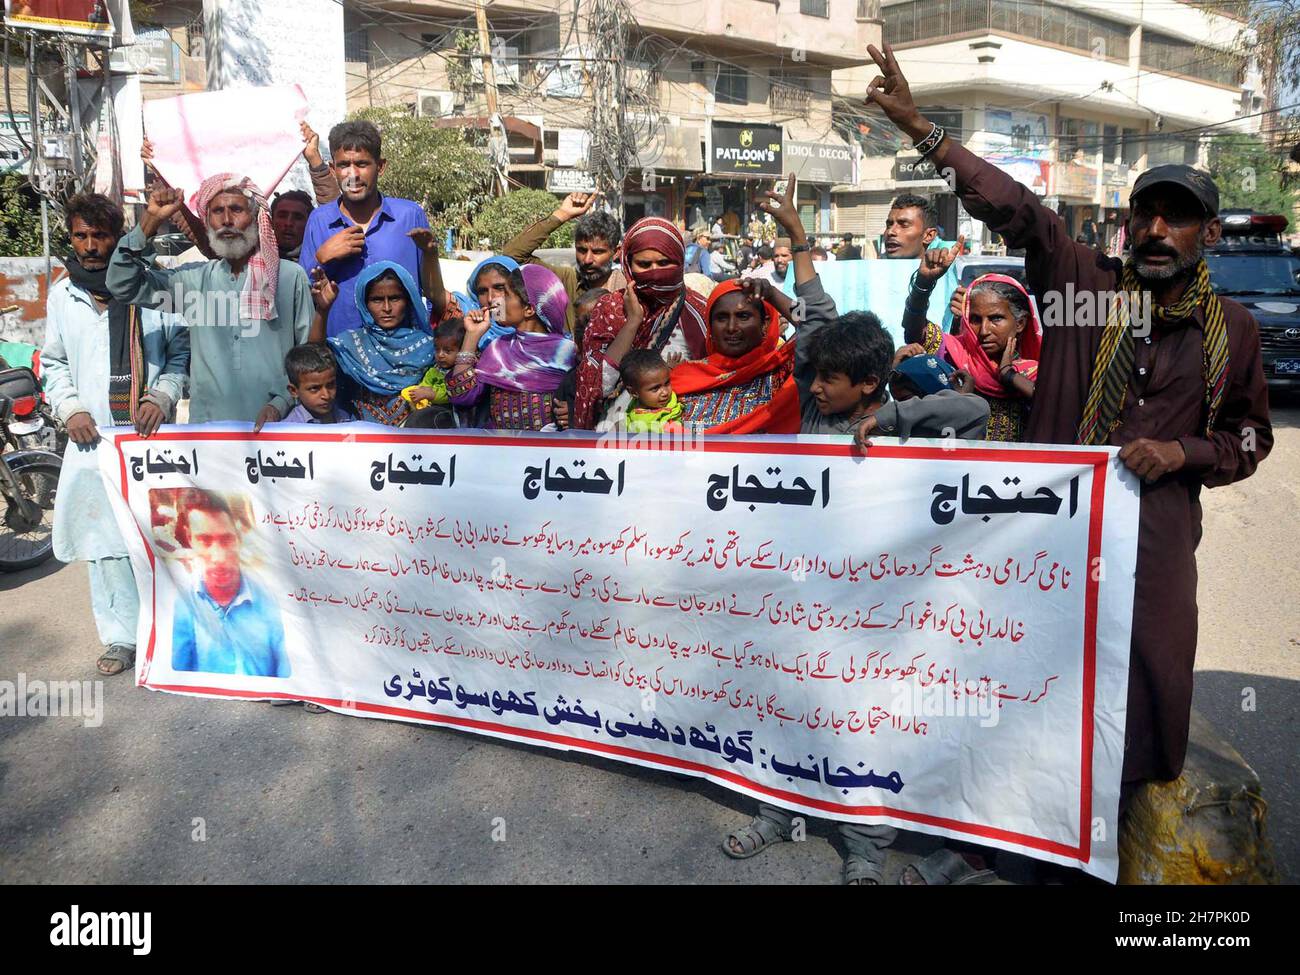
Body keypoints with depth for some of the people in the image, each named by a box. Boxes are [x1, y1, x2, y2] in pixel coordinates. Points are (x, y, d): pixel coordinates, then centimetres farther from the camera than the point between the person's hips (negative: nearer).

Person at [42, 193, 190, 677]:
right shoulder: (62, 294, 12)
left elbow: (183, 349, 4)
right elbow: (53, 363, 18)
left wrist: (162, 396, -10)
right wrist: (70, 409, 3)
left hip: (152, 434, -3)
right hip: (93, 437, 3)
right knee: (104, 536, 4)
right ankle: (121, 635, 15)